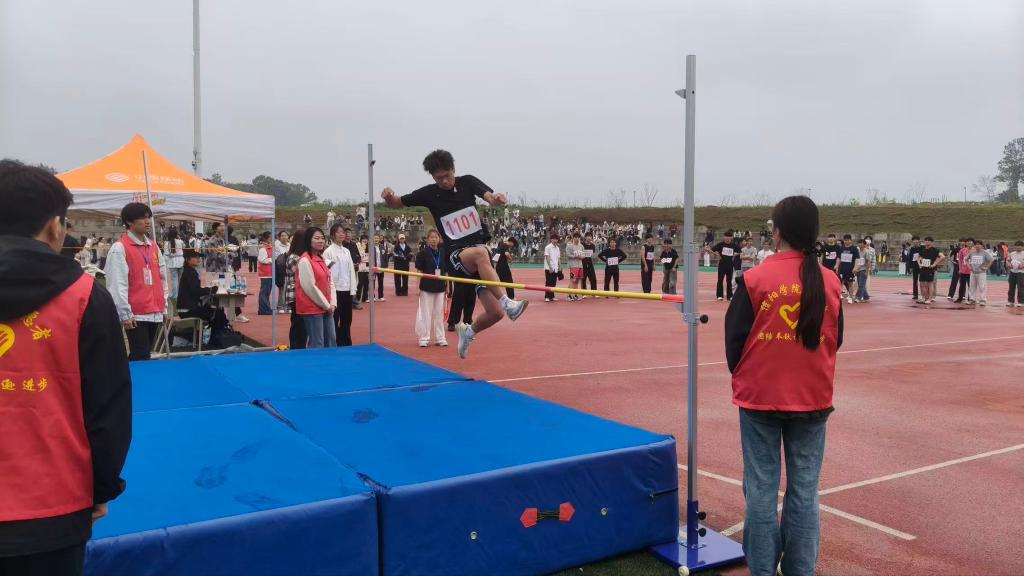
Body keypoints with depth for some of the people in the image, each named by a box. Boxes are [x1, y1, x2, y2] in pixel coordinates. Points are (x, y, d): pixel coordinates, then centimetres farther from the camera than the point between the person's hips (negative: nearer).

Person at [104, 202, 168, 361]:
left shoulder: (154, 247, 14)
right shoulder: (119, 248, -8)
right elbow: (117, 284, -12)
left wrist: (164, 306, 16)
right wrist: (125, 314, -15)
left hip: (155, 313, 7)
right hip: (135, 315, -7)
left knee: (140, 356, 13)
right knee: (141, 358, -8)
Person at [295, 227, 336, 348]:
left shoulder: (322, 259, 13)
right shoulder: (304, 261, -13)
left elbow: (330, 282, 14)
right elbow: (310, 287, -17)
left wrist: (332, 303, 1)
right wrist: (326, 305, -12)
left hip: (327, 308, 9)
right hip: (312, 309, -8)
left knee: (331, 343, 13)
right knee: (316, 345, -4)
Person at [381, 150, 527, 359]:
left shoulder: (467, 182, 2)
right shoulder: (429, 193, 0)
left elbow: (490, 196, -15)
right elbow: (397, 203, 11)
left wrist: (496, 199, -40)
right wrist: (389, 197, -13)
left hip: (480, 251, 3)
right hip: (456, 255, -3)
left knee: (495, 313, -3)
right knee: (480, 253, -40)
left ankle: (468, 332, 27)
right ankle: (507, 302, -44)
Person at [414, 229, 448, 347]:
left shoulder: (443, 253, 4)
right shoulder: (423, 253, -6)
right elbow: (419, 271, -5)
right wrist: (418, 287, -9)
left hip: (440, 287, 3)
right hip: (427, 287, -3)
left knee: (439, 313, 9)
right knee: (425, 313, 2)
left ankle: (440, 338, 17)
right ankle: (424, 338, 10)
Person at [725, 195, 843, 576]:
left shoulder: (755, 279, -11)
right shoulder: (830, 281, 0)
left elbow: (734, 338, -4)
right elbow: (835, 340, 9)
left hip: (760, 397, -3)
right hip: (813, 399, 3)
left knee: (762, 490, 5)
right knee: (804, 491, 9)